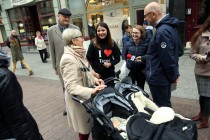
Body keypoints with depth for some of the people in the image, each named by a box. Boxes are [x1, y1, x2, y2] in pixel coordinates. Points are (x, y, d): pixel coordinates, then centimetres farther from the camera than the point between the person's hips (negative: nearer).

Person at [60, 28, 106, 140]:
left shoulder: (78, 54, 5)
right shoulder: (68, 59, -24)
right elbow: (71, 87, -28)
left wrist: (94, 80, -1)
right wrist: (91, 91, -36)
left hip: (87, 96, 8)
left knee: (89, 127, 22)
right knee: (84, 130, 11)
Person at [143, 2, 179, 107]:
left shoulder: (162, 31, -23)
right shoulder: (169, 26, 10)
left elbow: (167, 58, -23)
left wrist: (172, 76, -10)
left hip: (158, 78, -10)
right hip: (164, 76, 10)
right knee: (165, 106, 23)